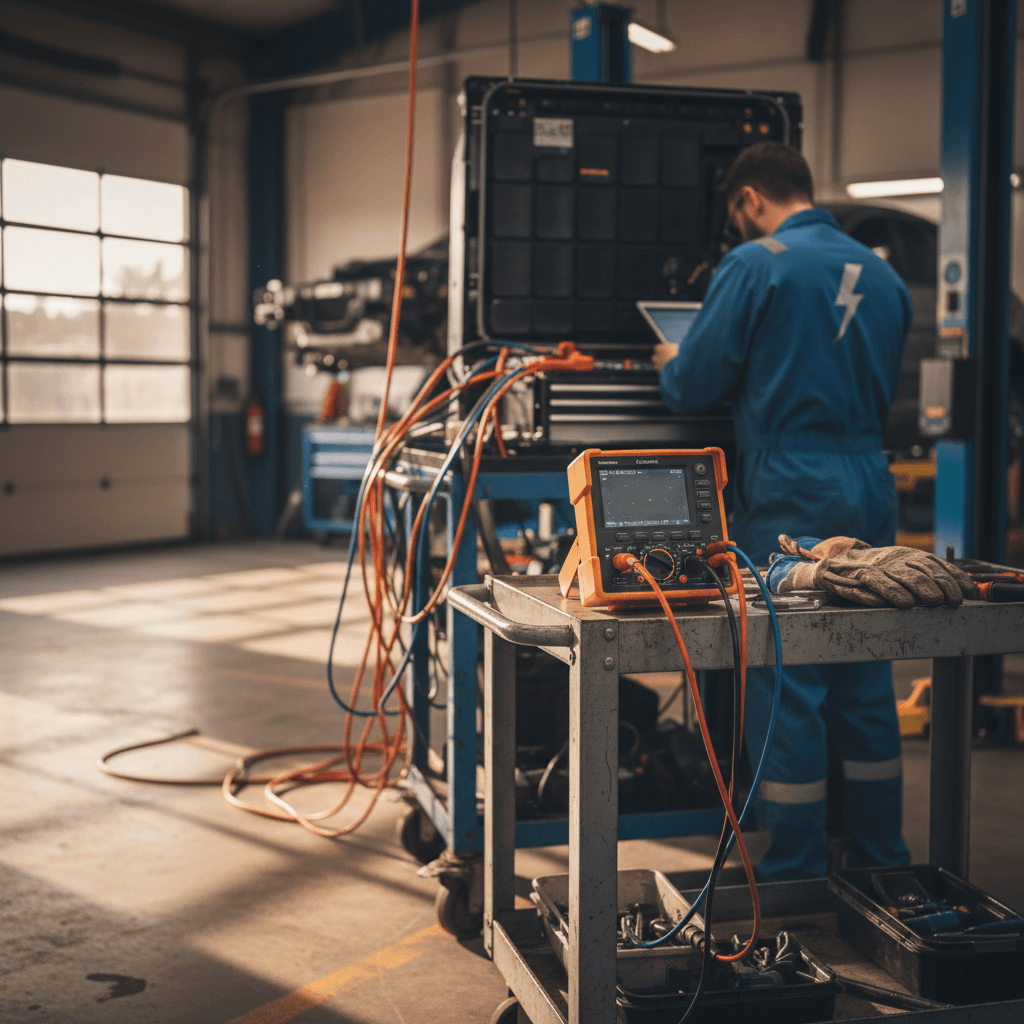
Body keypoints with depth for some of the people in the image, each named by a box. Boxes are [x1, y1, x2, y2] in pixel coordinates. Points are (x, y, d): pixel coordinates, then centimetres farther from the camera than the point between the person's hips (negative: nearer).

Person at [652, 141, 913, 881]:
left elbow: (694, 387, -6)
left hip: (788, 502, -7)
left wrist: (669, 365, 16)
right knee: (866, 686, 13)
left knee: (787, 688, 0)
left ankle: (795, 881, 8)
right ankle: (881, 870, 24)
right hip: (870, 496, 7)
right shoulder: (883, 274, 12)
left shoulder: (757, 265, -8)